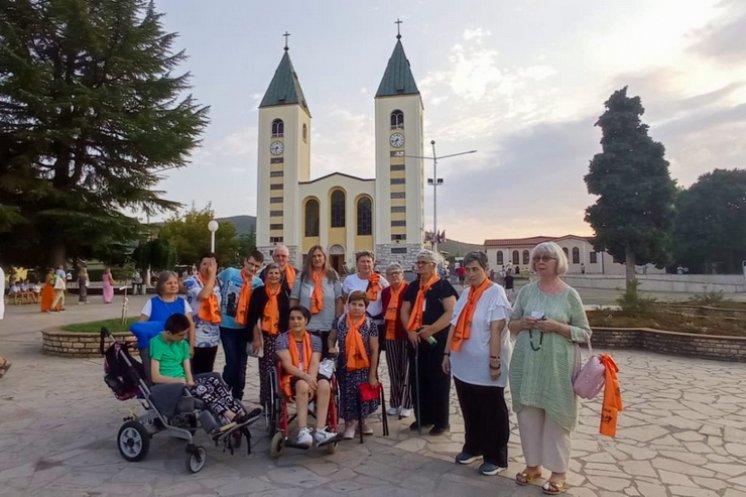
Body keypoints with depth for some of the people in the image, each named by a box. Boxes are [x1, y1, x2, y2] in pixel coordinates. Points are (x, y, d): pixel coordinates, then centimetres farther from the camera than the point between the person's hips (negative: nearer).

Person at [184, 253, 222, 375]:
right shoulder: (192, 281, -8)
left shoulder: (217, 282, 9)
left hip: (213, 336, 5)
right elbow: (203, 295, -27)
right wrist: (212, 275, -19)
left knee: (208, 372, 15)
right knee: (195, 372, 0)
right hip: (196, 336, -5)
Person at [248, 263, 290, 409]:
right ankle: (266, 402, 12)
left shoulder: (285, 293, 6)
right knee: (265, 370, 2)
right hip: (264, 335, -1)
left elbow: (288, 316, 9)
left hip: (281, 336, 1)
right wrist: (256, 337, -5)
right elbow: (253, 316, 0)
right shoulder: (259, 293, 2)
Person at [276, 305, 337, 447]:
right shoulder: (283, 338, -1)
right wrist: (306, 377, -26)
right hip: (291, 377, -3)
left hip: (310, 376, 3)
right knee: (302, 385, -38)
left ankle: (320, 430, -35)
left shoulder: (315, 339, 8)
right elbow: (287, 365, -11)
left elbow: (314, 363, -4)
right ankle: (303, 431, -38)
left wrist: (311, 380, -24)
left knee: (324, 384, -31)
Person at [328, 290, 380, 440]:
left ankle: (362, 420, 28)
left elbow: (374, 350, -7)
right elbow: (331, 339, 13)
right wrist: (332, 348, -11)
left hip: (363, 368, -1)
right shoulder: (340, 321, -2)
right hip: (344, 367, 2)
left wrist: (372, 374, -8)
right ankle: (350, 423, 24)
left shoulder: (370, 324, -9)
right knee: (347, 394, 3)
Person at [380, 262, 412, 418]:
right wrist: (381, 334, 9)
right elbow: (384, 312, 13)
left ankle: (406, 405, 13)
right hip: (389, 335, 5)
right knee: (393, 371, 12)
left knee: (406, 370, 3)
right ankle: (394, 403, 23)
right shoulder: (385, 292, 9)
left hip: (406, 335, -4)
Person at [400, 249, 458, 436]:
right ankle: (423, 417, 24)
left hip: (438, 340, -6)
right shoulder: (413, 287, 12)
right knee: (417, 378, 11)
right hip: (416, 340, 6)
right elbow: (404, 311, 11)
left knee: (438, 380, 1)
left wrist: (431, 329, -19)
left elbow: (451, 312, -14)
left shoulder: (443, 286, -6)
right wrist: (410, 331, -5)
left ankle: (441, 421, 13)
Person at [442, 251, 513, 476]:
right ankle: (473, 447, 34)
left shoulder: (495, 292, -11)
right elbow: (455, 325, 10)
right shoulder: (466, 293, 10)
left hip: (485, 365, -6)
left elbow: (496, 329, -17)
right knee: (469, 410, 17)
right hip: (463, 363, 6)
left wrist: (495, 362, -20)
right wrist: (447, 353, 9)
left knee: (492, 412, 8)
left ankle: (496, 458, 22)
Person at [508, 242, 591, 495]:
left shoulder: (570, 294, -4)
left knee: (557, 416, 7)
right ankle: (533, 464, 29)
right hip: (526, 363, 3)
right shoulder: (526, 291, 4)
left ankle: (559, 471, 23)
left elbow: (584, 332, -2)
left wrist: (557, 326, -17)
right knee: (528, 413, 11)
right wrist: (523, 323, -11)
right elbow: (511, 325, 11)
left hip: (557, 365, -3)